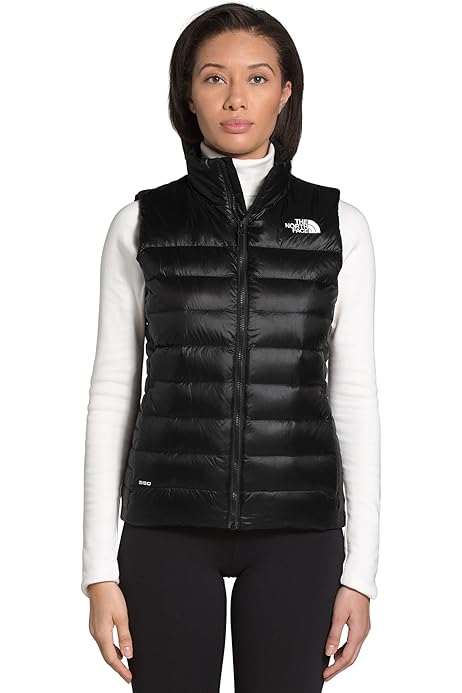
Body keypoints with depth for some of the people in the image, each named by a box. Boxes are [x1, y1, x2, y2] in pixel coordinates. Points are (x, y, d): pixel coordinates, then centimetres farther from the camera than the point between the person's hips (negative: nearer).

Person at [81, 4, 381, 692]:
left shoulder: (337, 224, 4)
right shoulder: (141, 223, 3)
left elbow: (354, 394, 4)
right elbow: (113, 391, 3)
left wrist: (361, 567, 0)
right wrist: (100, 568, -1)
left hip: (297, 529, 0)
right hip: (168, 525, 0)